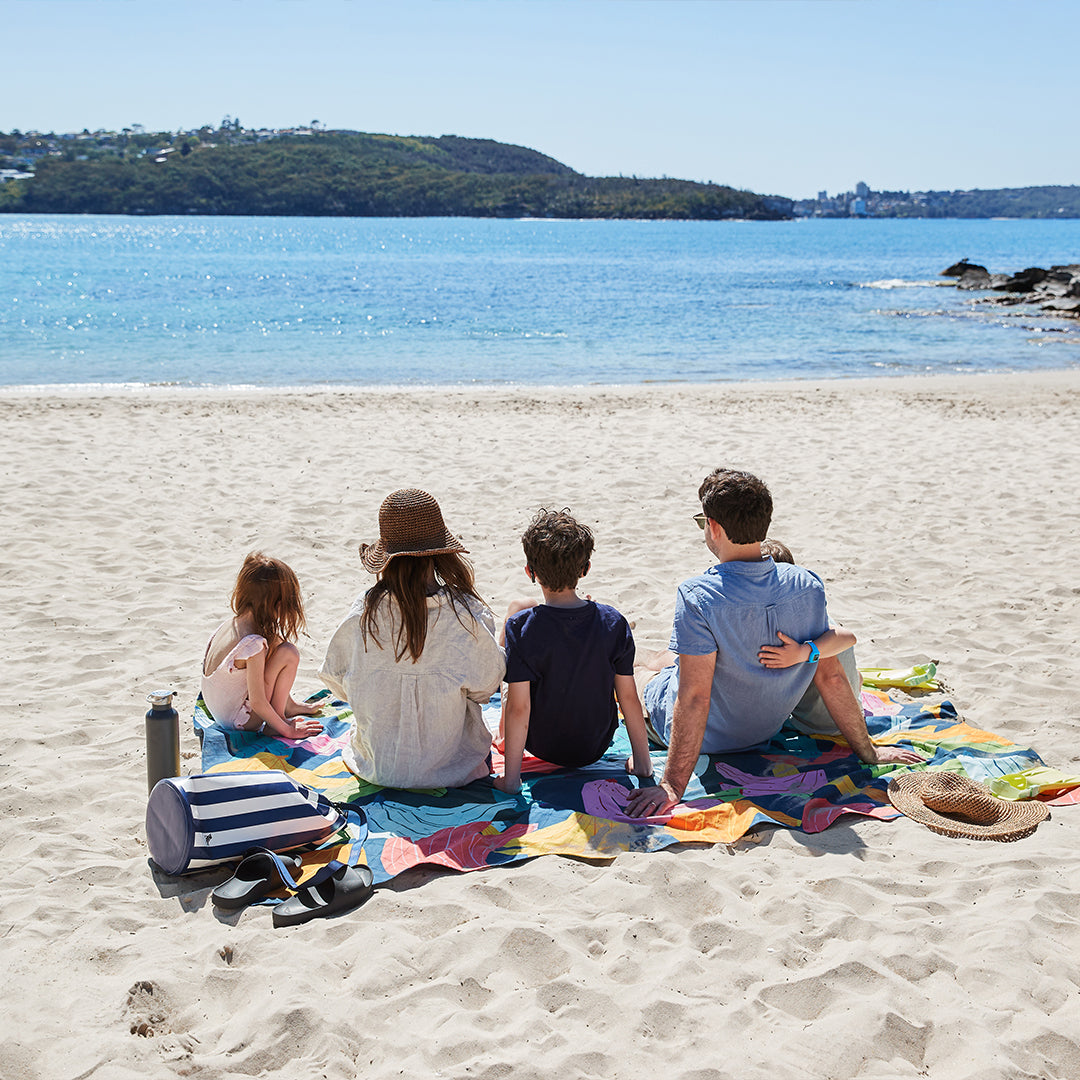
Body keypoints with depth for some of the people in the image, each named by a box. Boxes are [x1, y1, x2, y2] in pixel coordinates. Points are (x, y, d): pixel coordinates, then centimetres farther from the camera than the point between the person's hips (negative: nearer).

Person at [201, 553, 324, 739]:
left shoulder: (230, 624, -6)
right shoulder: (254, 644, -30)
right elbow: (258, 703, -25)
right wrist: (287, 730, -13)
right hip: (240, 721, -9)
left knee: (275, 641, 13)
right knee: (289, 654, -16)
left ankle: (288, 705, 27)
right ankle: (278, 717, -1)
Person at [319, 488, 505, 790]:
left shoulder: (363, 613, -19)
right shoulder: (467, 614, -24)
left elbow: (337, 680, -4)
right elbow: (485, 687, -9)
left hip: (378, 768, 3)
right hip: (449, 770, -3)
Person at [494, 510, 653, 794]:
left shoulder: (521, 627, -24)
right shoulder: (613, 623, -17)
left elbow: (518, 708, -24)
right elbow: (629, 698, -11)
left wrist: (511, 778, -17)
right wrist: (642, 760, 2)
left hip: (541, 746, -2)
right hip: (595, 748, 2)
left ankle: (502, 736, 31)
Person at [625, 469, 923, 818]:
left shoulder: (698, 597, -34)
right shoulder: (808, 586, -18)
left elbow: (694, 699, -35)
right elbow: (831, 677, -13)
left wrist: (673, 786, -31)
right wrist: (868, 751, -1)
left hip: (708, 737, -5)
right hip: (768, 730, 5)